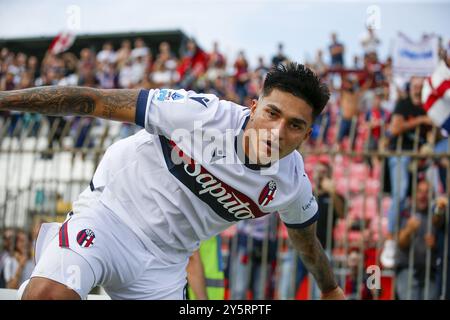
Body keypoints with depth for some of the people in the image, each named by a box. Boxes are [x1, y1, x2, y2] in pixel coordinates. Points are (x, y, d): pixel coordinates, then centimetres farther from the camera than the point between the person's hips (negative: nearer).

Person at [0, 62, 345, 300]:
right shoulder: (202, 113, -23)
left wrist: (331, 290, 31)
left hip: (164, 264, 5)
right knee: (47, 293, -33)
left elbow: (307, 242, 15)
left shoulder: (294, 185, -8)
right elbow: (92, 101, -20)